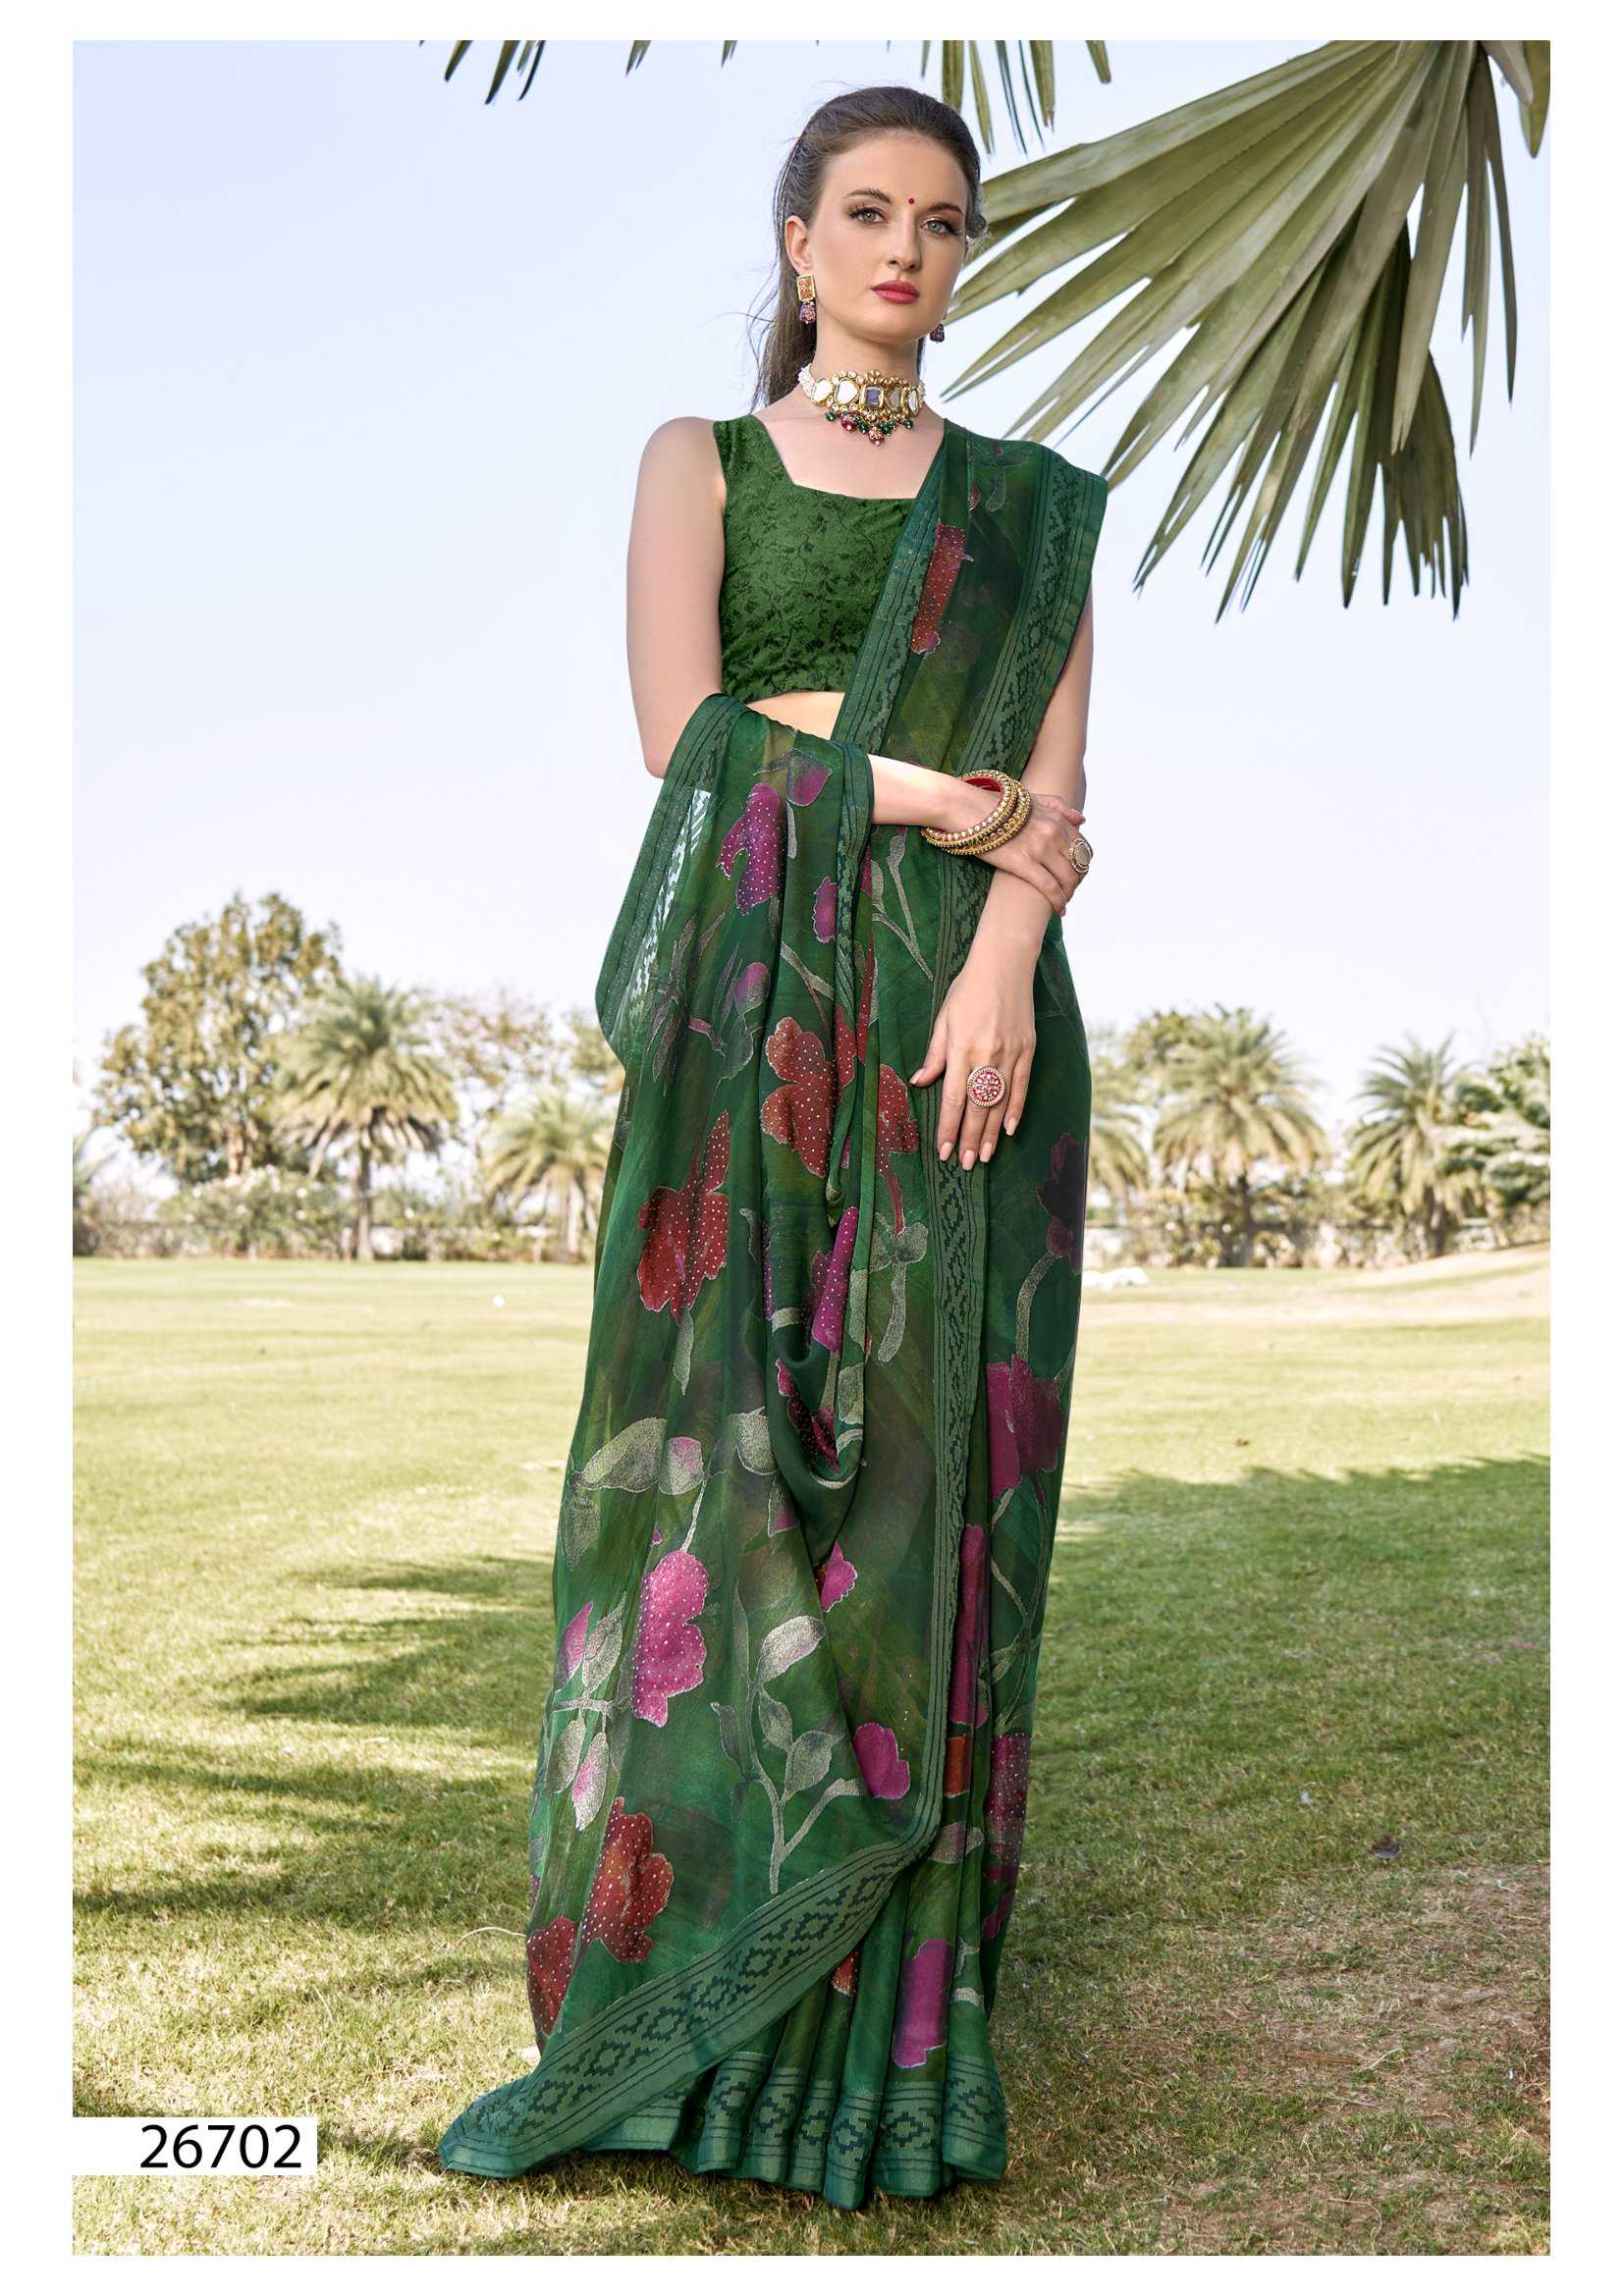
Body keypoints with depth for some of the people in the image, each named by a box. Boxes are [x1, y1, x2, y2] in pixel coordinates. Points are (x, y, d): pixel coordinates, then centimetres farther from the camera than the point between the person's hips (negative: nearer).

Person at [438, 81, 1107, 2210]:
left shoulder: (1034, 501, 18)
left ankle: (895, 2033, 5)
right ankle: (660, 2001, 5)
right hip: (756, 1010, -1)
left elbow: (1053, 780, 4)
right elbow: (684, 730, -1)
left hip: (965, 1013, 1)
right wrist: (928, 794, -6)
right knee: (719, 1461, -6)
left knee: (927, 1478, -3)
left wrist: (1005, 958, -14)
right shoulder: (700, 461, 15)